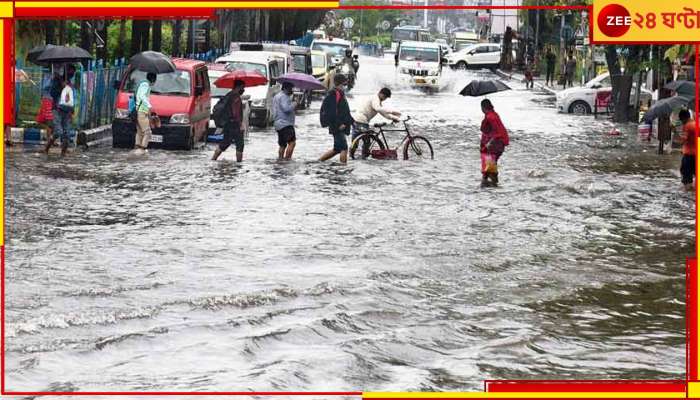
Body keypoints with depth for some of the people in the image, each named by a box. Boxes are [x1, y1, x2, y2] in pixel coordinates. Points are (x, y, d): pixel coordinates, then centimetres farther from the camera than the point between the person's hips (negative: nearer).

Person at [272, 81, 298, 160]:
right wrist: (294, 104, -6)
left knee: (282, 145, 12)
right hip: (285, 124, -11)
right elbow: (286, 108, -24)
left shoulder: (277, 96, 22)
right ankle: (287, 158, -24)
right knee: (292, 142, -17)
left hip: (278, 125, 11)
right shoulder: (284, 96, -11)